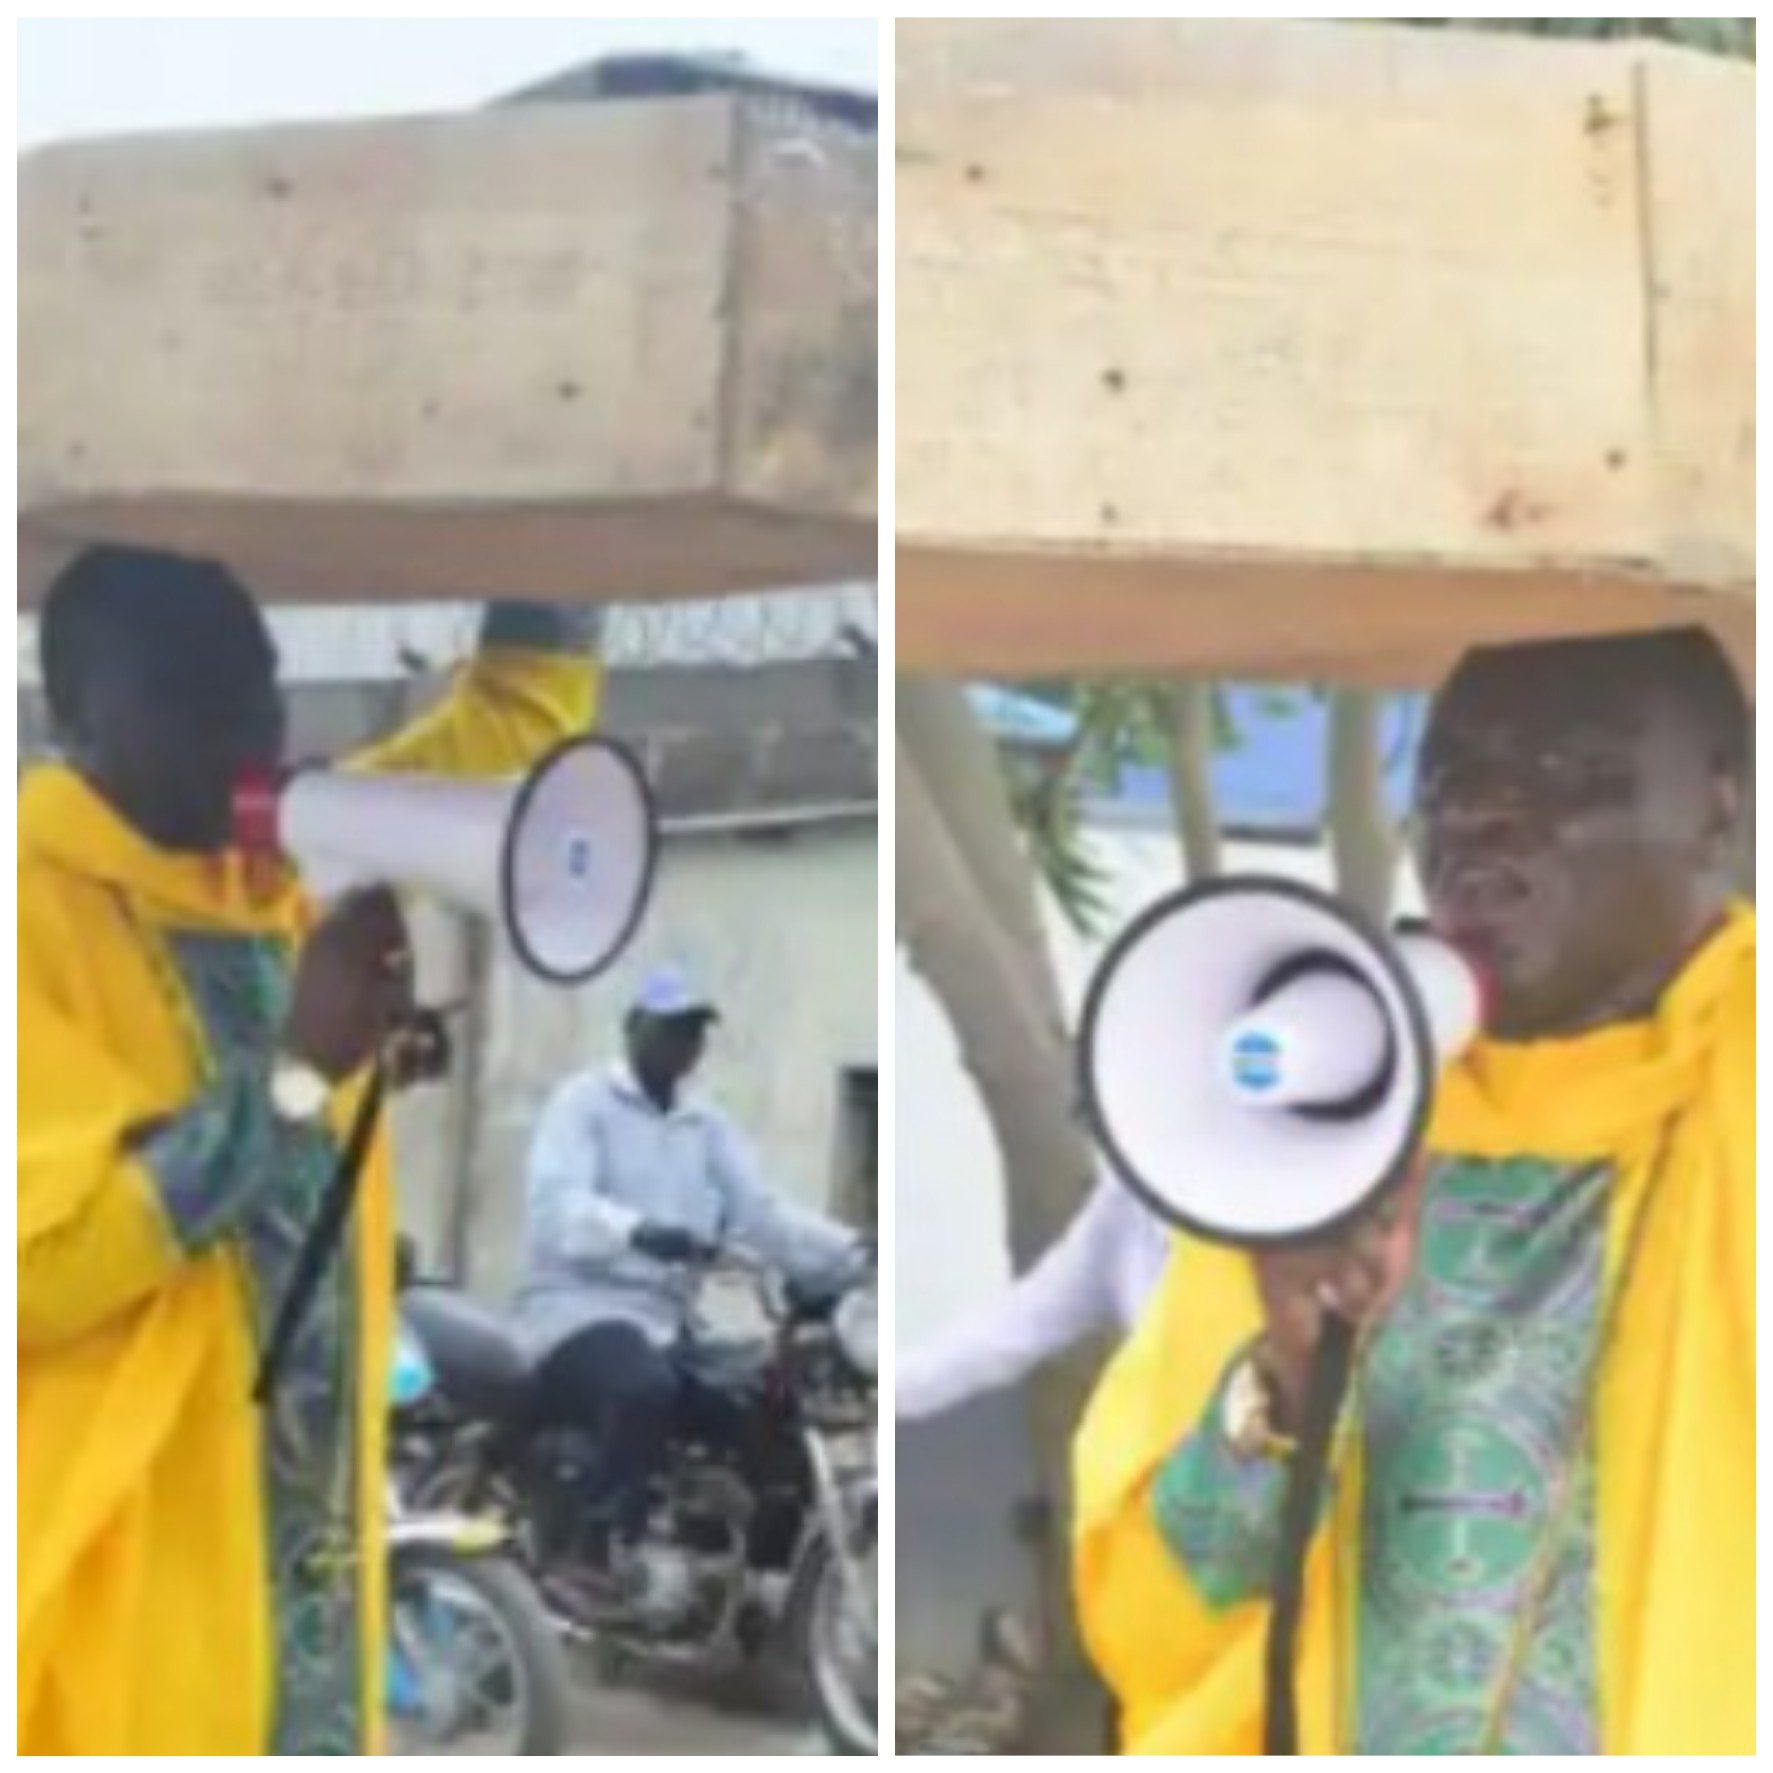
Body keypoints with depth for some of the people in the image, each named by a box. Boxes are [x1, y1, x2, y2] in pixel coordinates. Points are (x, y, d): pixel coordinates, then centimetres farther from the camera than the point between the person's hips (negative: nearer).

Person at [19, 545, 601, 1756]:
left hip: (303, 1548, 8)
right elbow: (32, 1262, -22)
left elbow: (520, 713, 20)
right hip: (119, 1587, -7)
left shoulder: (294, 869, 10)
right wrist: (296, 1073, -23)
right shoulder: (35, 907, -13)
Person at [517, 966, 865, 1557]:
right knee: (647, 1390, -37)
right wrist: (639, 1231, -41)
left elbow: (761, 1214, 4)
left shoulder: (708, 1126, 18)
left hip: (669, 1321, 7)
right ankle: (603, 1542, -27)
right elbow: (555, 1204, -20)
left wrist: (857, 1255, -13)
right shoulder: (583, 1102, -1)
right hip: (579, 1309, -7)